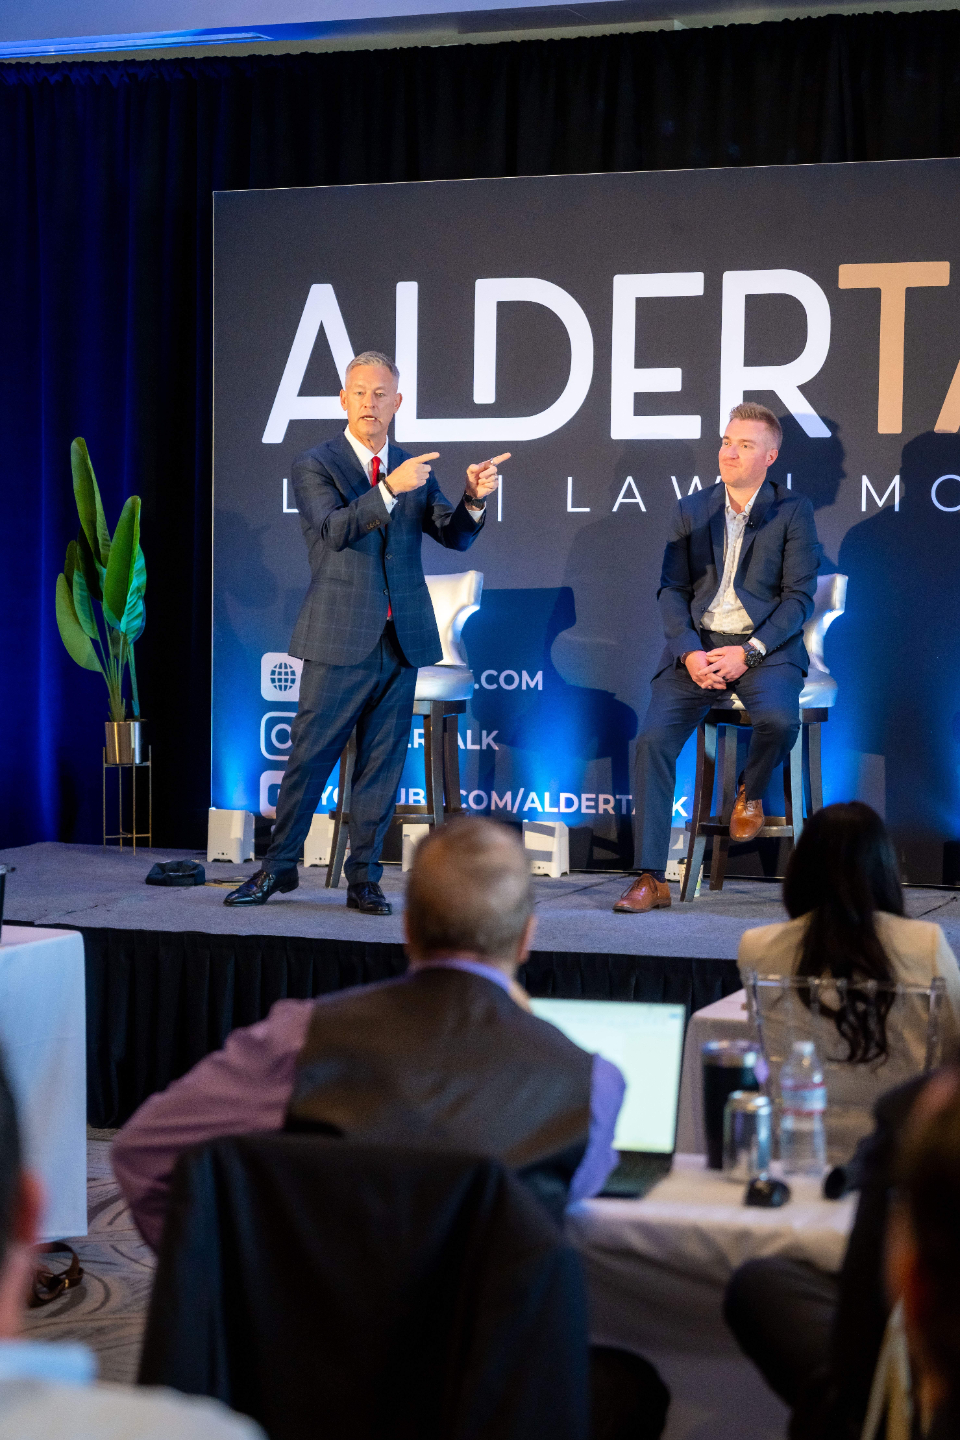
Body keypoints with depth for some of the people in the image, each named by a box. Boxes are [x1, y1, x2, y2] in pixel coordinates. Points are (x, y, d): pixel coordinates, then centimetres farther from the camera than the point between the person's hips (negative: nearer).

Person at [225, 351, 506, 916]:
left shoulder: (414, 469, 12)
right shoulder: (316, 466, -1)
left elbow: (455, 536, 5)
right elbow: (334, 530, -17)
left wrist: (475, 499, -16)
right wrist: (390, 489, -29)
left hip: (401, 639, 4)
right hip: (340, 639, -4)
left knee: (383, 763, 7)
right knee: (310, 756, 0)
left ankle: (364, 878, 15)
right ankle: (280, 866, 14)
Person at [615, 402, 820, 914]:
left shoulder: (793, 511, 5)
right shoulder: (691, 510, 13)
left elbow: (800, 597, -2)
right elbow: (671, 590, 7)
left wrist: (748, 652, -15)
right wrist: (690, 653, -10)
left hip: (764, 646, -2)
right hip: (696, 646, 2)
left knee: (778, 718, -34)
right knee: (653, 737, -20)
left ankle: (750, 793, 3)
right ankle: (649, 879, -16)